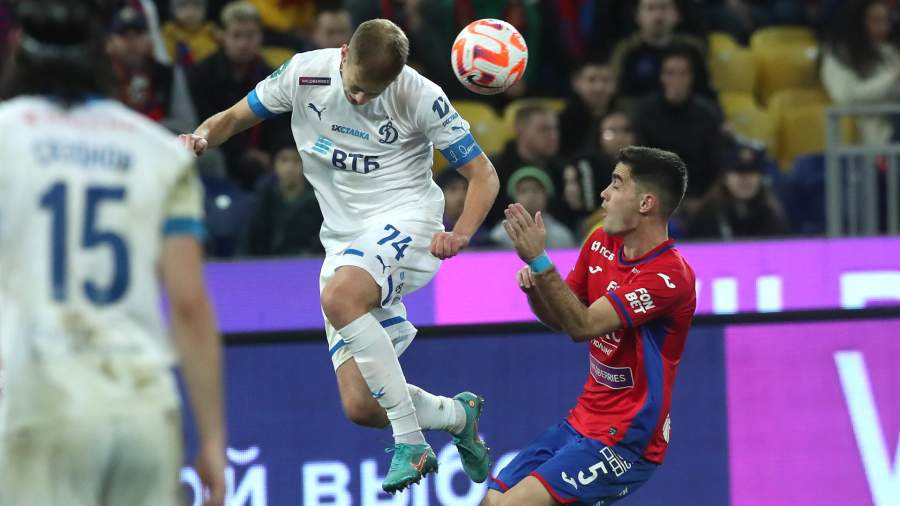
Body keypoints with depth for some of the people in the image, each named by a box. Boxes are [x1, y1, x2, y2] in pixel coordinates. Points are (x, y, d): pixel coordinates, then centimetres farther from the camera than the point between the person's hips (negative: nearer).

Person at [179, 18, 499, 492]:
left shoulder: (421, 97, -11)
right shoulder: (304, 74, -3)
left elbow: (483, 175, -4)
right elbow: (234, 118, 10)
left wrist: (460, 234, -22)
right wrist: (202, 136, -13)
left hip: (404, 221, -5)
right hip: (343, 240, 5)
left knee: (338, 296, -38)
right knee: (360, 406, -7)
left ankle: (411, 442, -29)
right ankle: (456, 414, 26)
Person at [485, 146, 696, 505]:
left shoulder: (669, 276, -20)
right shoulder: (602, 243, 6)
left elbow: (582, 326, -25)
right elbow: (558, 318, 16)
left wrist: (539, 261, -30)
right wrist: (534, 286, -6)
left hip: (626, 440, -9)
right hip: (581, 422, 9)